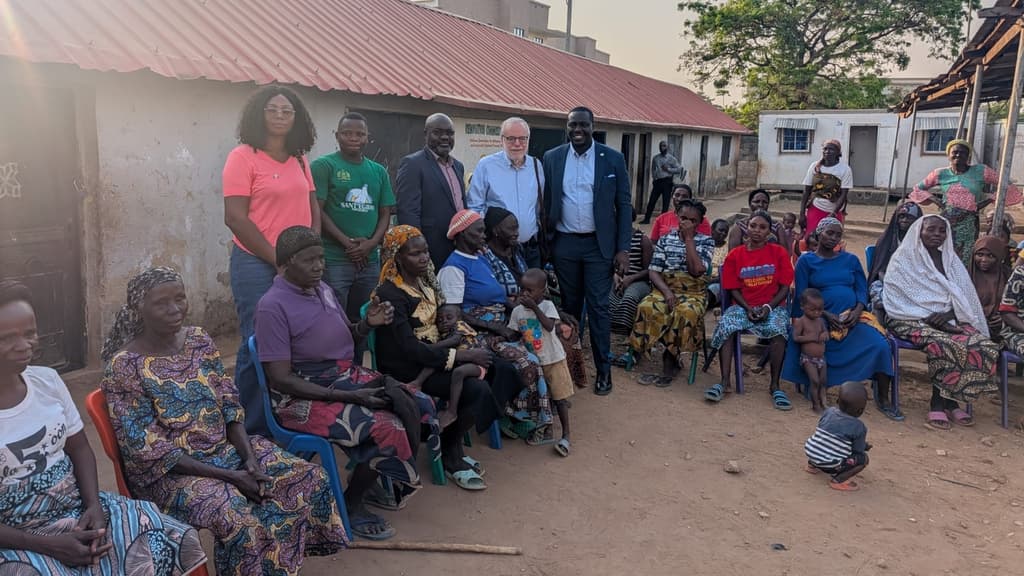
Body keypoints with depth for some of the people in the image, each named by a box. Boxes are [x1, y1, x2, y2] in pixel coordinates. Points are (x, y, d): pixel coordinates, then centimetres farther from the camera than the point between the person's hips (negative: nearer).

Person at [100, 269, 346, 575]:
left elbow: (230, 406, 5)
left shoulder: (199, 339, 2)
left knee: (310, 477, -9)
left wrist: (250, 458, -12)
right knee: (236, 516, -33)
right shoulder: (124, 366, -16)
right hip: (168, 471, -6)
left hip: (225, 448, 6)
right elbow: (149, 451, -17)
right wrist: (229, 476, -21)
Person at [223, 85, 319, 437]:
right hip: (257, 265, -5)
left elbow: (313, 209, 16)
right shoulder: (243, 157, -5)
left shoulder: (299, 160, 13)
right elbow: (235, 217, -11)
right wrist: (277, 260, -12)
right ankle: (252, 430, 13)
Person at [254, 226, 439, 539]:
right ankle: (351, 505, -1)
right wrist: (349, 396, -24)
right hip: (302, 395, -8)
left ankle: (375, 480, 12)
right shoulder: (273, 307, -17)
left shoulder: (323, 290, 7)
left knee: (419, 407, -4)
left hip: (346, 376, 8)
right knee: (387, 429, -24)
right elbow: (280, 379, -20)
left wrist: (368, 324, -4)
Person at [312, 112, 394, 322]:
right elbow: (317, 210, -9)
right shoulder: (323, 165, -2)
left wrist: (371, 244, -6)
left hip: (370, 261, 5)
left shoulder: (379, 171, 12)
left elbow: (385, 213, 11)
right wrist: (348, 243, -14)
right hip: (334, 260, -5)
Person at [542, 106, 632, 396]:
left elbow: (624, 205, -2)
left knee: (598, 307, 0)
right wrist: (544, 244, 3)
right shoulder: (551, 158, 2)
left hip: (599, 244, -2)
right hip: (564, 244, 2)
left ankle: (603, 369, 11)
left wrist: (623, 249, -7)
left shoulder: (613, 159, -3)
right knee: (569, 306, 13)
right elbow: (546, 203, 6)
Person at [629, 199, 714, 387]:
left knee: (686, 313, -37)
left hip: (694, 293, -2)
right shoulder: (665, 239, 9)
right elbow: (654, 271, 2)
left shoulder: (706, 241, 4)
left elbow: (696, 271, -13)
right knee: (646, 307, -31)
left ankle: (669, 363, -20)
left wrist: (689, 238, -10)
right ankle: (672, 362, -20)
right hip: (665, 289, 2)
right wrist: (667, 292, -17)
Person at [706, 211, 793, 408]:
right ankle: (725, 382, -23)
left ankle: (775, 386, -20)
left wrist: (768, 307, -14)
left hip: (773, 306, -1)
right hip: (743, 306, 1)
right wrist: (748, 309, -12)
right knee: (725, 326, -30)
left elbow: (784, 287, 1)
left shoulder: (779, 253, 4)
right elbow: (733, 289, 5)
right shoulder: (735, 255, 6)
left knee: (778, 330, -34)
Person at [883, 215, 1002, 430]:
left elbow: (965, 297, 12)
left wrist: (948, 314, -10)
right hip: (912, 320, -5)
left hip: (947, 320, 5)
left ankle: (949, 402, -13)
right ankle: (938, 403, -21)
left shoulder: (950, 260, 18)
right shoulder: (904, 259, 2)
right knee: (943, 345, -35)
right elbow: (895, 298, -7)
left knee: (985, 346, -20)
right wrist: (925, 316, -17)